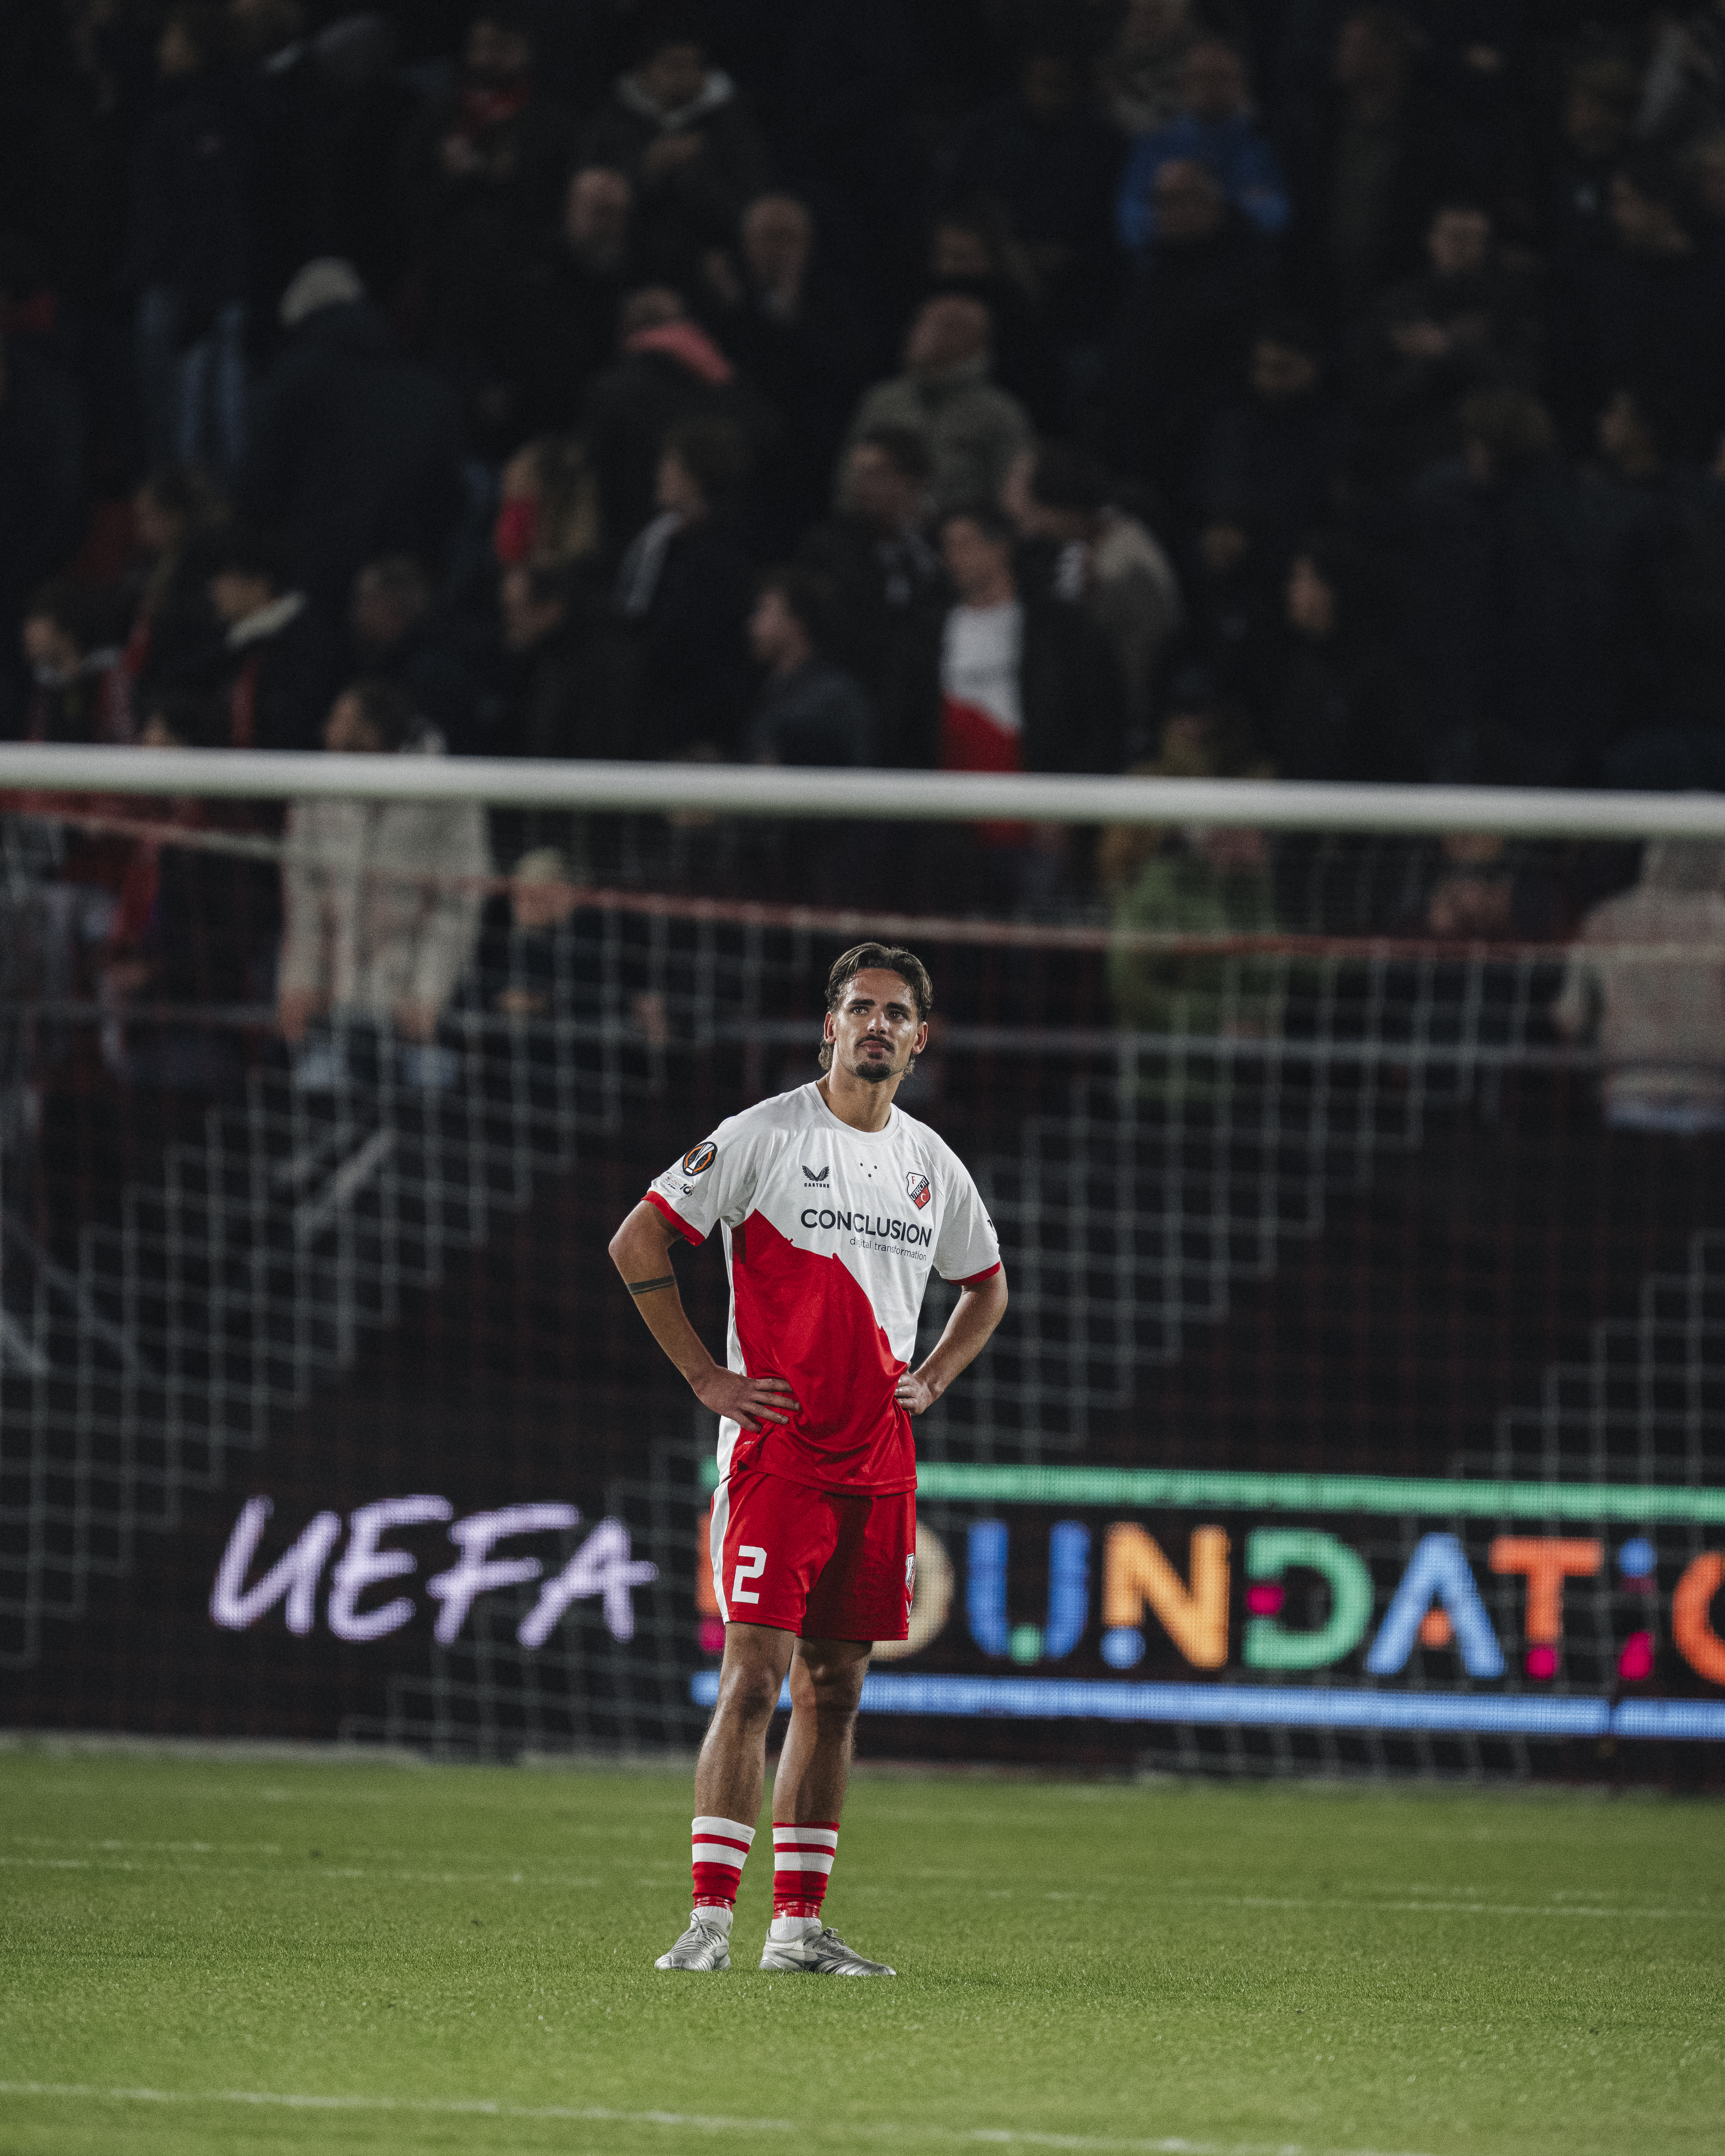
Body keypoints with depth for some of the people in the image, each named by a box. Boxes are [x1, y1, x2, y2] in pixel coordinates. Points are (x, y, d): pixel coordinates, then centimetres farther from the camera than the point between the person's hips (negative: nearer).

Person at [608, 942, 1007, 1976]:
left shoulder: (932, 1163, 13)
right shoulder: (766, 1135, -5)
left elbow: (987, 1284, 30)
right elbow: (637, 1243, -6)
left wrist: (932, 1379, 13)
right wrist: (707, 1377, -8)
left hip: (881, 1462, 6)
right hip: (776, 1449, -6)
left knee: (836, 1689, 7)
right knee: (755, 1675, -13)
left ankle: (801, 1922, 11)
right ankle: (711, 1918, -15)